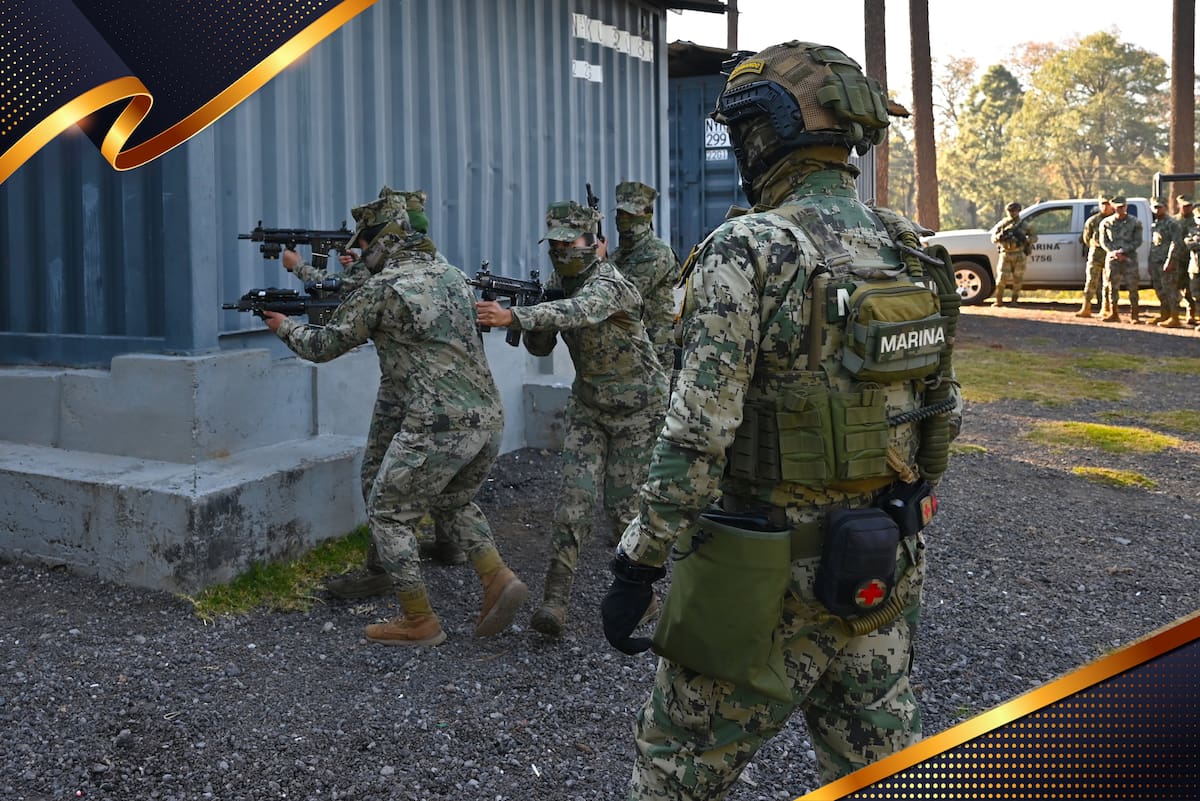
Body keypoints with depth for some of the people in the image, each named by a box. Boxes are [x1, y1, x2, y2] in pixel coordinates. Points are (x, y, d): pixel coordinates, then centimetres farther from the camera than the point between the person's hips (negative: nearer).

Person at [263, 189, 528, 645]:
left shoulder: (382, 289, -7)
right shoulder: (450, 274, 15)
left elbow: (325, 345, 4)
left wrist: (285, 327, 25)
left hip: (439, 427, -8)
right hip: (488, 419, 8)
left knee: (389, 513, 10)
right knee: (452, 502, 29)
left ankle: (418, 621, 14)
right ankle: (497, 579, 13)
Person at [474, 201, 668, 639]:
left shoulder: (608, 283, -24)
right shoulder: (556, 283, -1)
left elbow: (577, 312, -47)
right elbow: (541, 347, 4)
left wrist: (513, 316, -60)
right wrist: (532, 315, -19)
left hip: (637, 408, -5)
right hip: (588, 405, 5)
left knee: (623, 504, 0)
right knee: (575, 496, -9)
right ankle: (556, 603, -12)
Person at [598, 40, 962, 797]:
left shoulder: (749, 251, -17)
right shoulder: (910, 251, 4)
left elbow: (699, 432, -21)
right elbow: (944, 407, 11)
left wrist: (638, 565, -13)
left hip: (773, 575, -6)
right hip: (887, 567, 7)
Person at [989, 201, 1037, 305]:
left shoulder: (1023, 225, 7)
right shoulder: (1002, 224, 6)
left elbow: (1034, 236, 11)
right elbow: (993, 239, 3)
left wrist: (1026, 239, -10)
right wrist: (1000, 236, -19)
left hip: (1019, 256, 1)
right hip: (1006, 255, -1)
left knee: (1017, 279, 2)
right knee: (1001, 278, -7)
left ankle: (1014, 301, 12)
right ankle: (999, 301, 1)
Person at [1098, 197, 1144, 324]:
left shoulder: (1135, 222, 3)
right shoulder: (1106, 223, 8)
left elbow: (1137, 241, -1)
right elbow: (1103, 241, 6)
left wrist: (1122, 251, -14)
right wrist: (1113, 252, -11)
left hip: (1130, 258, -2)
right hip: (1112, 258, 2)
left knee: (1132, 287, -5)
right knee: (1112, 287, 3)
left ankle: (1134, 315, 0)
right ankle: (1113, 314, 12)